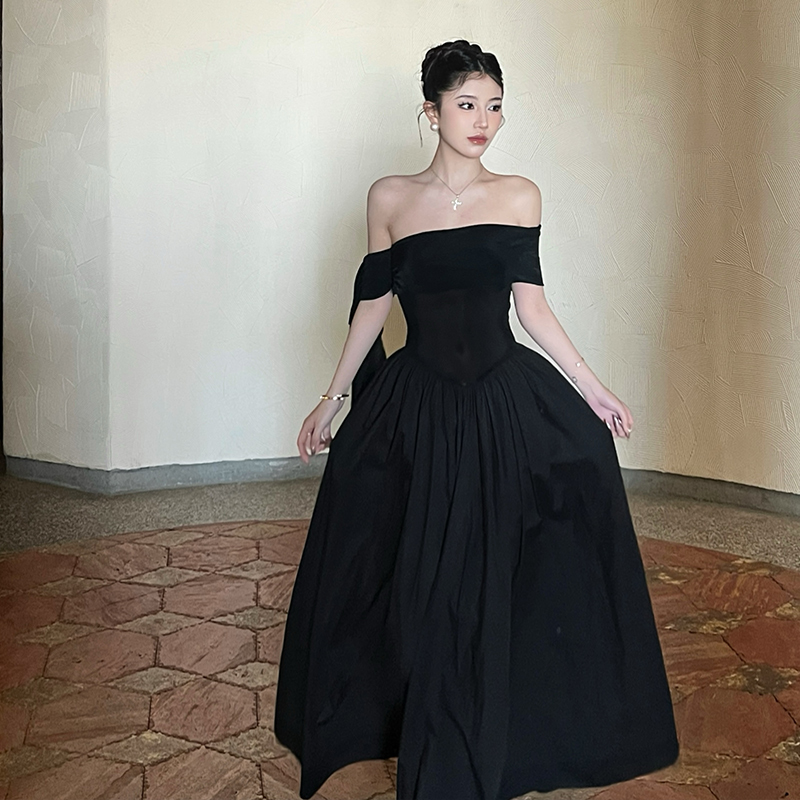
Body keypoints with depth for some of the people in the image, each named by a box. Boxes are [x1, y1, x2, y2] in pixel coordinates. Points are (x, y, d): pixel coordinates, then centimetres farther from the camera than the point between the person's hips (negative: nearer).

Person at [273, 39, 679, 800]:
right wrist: (332, 399, 8)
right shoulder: (388, 198, 2)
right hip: (414, 408, 0)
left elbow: (532, 305, 4)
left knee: (502, 579, 5)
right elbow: (373, 304, 7)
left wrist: (592, 389, 2)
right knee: (418, 583, 7)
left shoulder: (519, 196, 3)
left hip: (507, 402, 1)